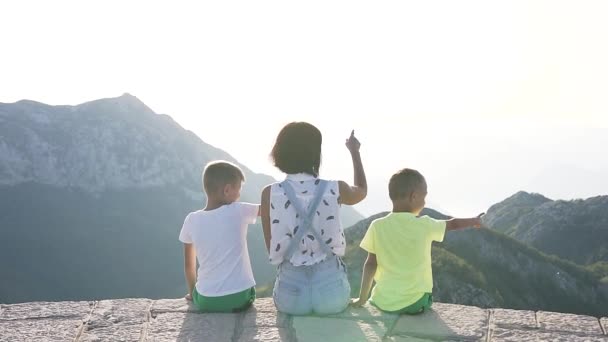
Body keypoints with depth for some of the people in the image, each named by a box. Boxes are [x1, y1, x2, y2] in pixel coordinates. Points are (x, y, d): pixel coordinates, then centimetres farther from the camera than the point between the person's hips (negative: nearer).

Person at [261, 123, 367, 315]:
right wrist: (354, 152, 30)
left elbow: (272, 248, -2)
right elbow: (362, 191, 16)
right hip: (330, 287, 0)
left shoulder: (270, 193, -11)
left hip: (291, 291, 0)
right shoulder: (335, 189, -10)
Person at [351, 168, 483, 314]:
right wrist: (474, 221, 32)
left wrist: (362, 298, 6)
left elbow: (371, 264, -3)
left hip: (383, 302, 0)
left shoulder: (377, 226, -6)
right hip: (415, 302, 0)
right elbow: (453, 224, 13)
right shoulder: (424, 225, -5)